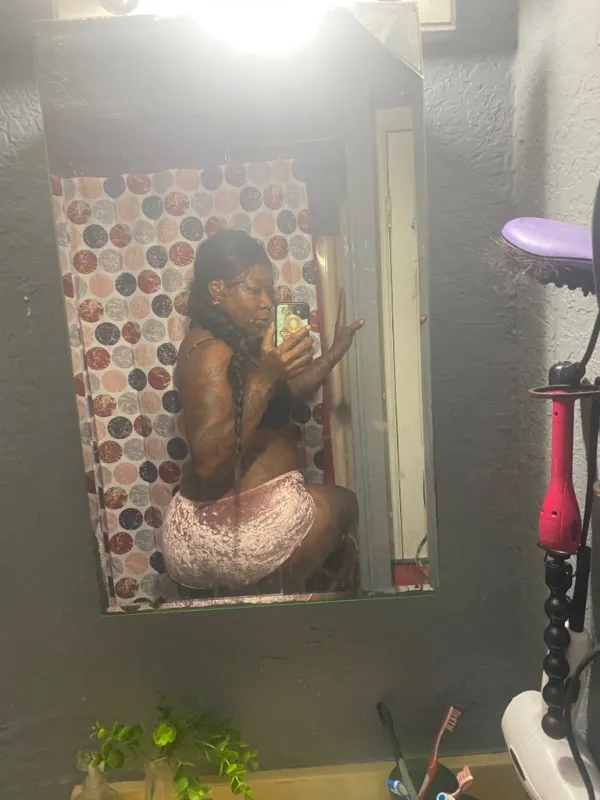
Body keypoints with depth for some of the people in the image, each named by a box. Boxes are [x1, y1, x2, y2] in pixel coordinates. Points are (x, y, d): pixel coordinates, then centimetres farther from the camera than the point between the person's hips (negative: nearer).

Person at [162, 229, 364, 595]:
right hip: (236, 523, -9)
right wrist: (264, 378, -36)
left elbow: (282, 398, 17)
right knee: (344, 505, 17)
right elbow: (209, 461, -31)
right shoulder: (210, 353, -23)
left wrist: (336, 350, 10)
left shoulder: (236, 343, 7)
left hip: (226, 517, 9)